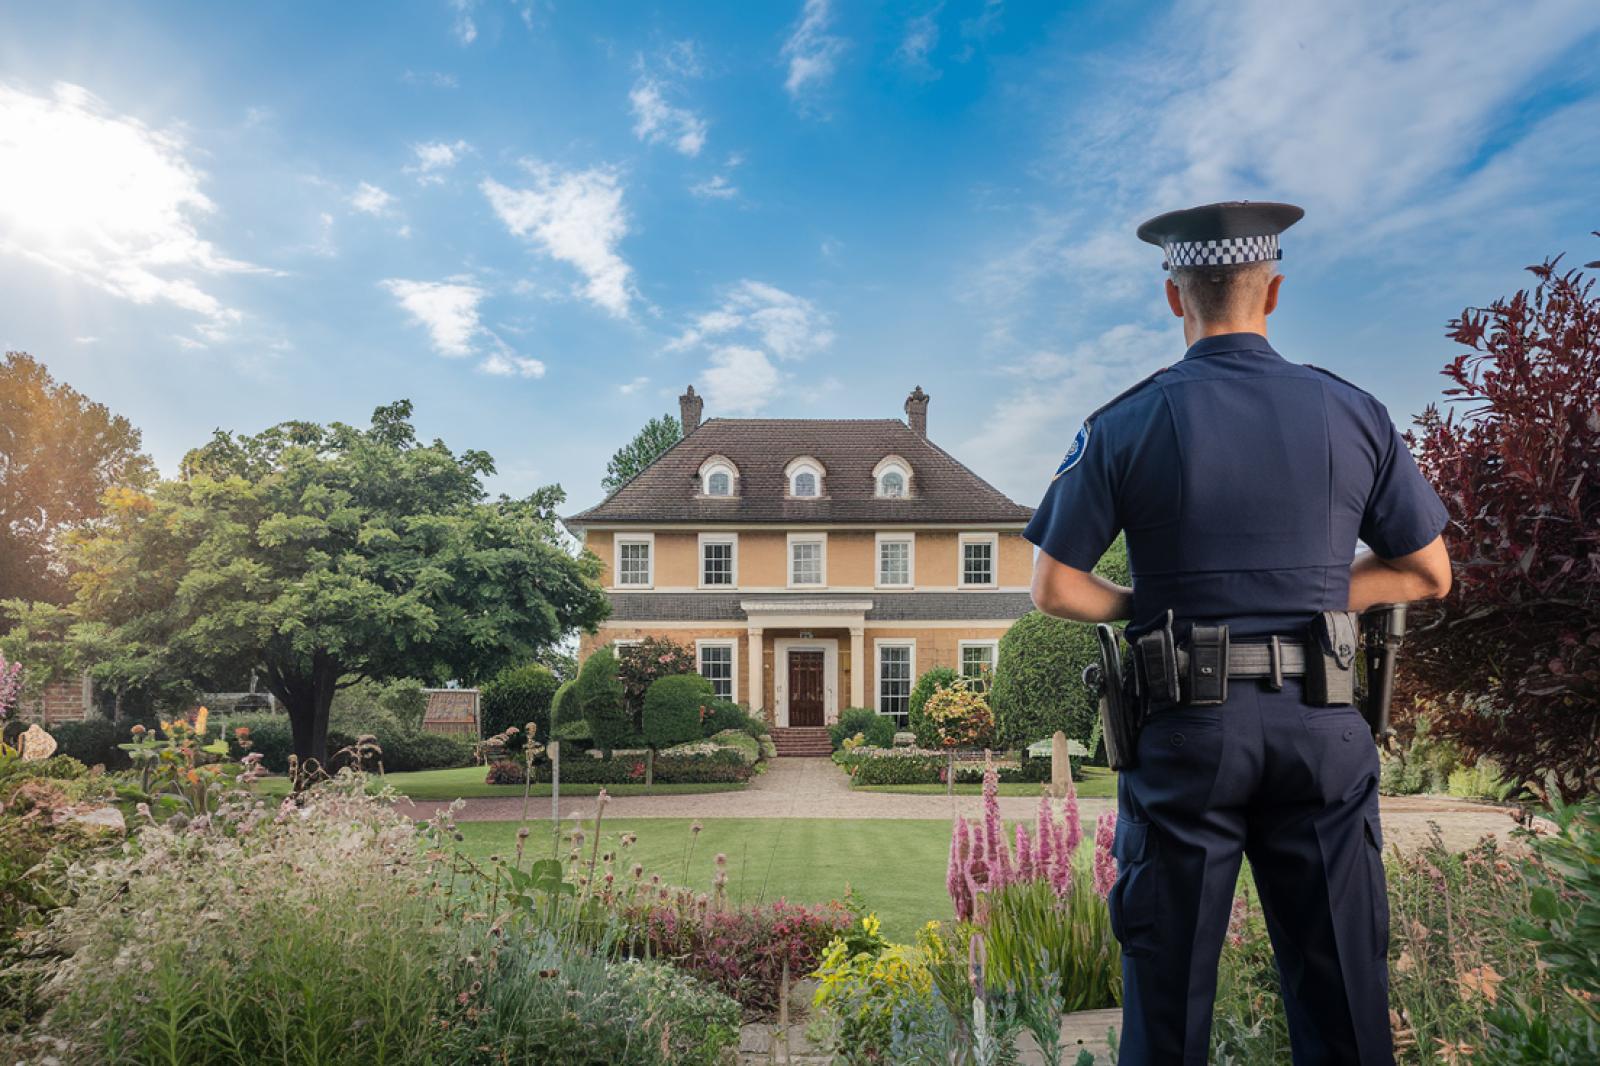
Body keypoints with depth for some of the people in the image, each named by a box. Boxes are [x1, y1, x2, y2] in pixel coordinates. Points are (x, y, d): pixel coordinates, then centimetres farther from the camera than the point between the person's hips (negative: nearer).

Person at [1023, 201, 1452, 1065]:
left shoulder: (1125, 427, -6)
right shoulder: (1354, 416, 1)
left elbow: (1054, 589, -6)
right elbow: (1428, 573, 8)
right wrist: (1308, 598, 10)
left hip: (1186, 726, -2)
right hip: (1322, 726, 2)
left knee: (1169, 984, 11)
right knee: (1340, 986, 14)